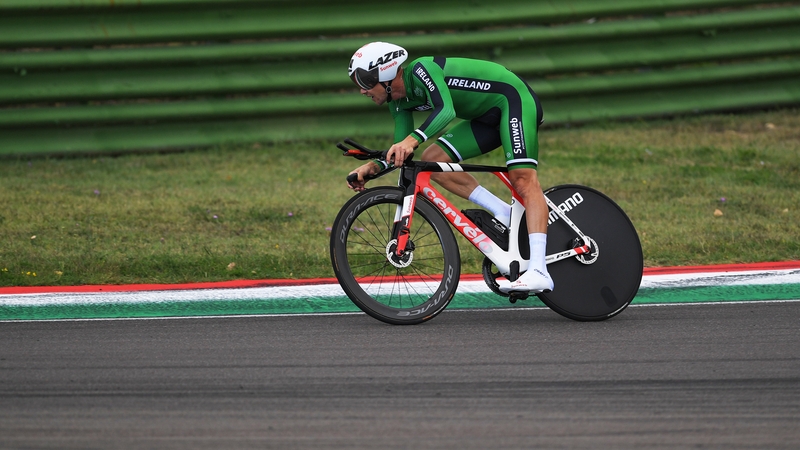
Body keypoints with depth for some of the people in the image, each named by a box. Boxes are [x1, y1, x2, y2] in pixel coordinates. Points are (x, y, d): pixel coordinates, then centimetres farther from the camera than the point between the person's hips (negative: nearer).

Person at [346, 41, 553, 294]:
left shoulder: (421, 70, -23)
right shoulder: (400, 102, 4)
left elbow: (446, 110, -38)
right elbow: (400, 154, 7)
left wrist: (413, 139, -50)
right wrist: (372, 167, -11)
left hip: (514, 100, -9)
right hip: (488, 118, 9)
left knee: (523, 179, -23)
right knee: (431, 160, -3)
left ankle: (538, 271, -36)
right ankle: (504, 214, -3)